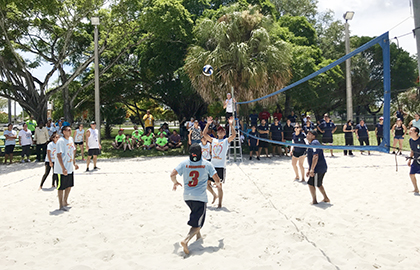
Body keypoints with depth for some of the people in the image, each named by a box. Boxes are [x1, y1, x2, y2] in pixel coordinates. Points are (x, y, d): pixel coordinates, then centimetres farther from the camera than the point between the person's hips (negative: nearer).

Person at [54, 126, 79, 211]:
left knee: (69, 186, 17)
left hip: (70, 168, 8)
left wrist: (74, 163, 18)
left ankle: (65, 202, 33)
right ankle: (61, 205, 13)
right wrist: (63, 168, -25)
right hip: (62, 169, -8)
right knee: (61, 187, 3)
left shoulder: (71, 139, 8)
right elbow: (58, 155, -22)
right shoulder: (60, 141, -17)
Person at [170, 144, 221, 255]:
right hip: (200, 198, -4)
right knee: (197, 224, -1)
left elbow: (172, 174, -6)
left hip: (187, 197, 4)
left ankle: (198, 235, 39)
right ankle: (186, 240, -22)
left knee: (196, 215, 33)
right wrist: (218, 184, 24)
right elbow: (216, 178, 1)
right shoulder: (207, 164, -2)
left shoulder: (184, 163, 2)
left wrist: (175, 182, 15)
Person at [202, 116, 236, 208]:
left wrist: (231, 124, -16)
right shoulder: (213, 140, 15)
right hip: (212, 165, 4)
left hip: (221, 166, -4)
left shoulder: (226, 141, 5)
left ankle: (220, 203, 11)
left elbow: (234, 135, -11)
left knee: (219, 186, -1)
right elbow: (204, 134, 9)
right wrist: (208, 124, 2)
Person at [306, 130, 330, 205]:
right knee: (318, 184, 21)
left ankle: (314, 201, 8)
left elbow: (315, 157, -26)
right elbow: (312, 158, 25)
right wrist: (309, 170, 24)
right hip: (322, 168, 10)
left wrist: (312, 169, -27)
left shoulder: (314, 143, -16)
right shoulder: (311, 144, 18)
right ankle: (326, 198, 29)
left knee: (311, 183, -3)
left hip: (318, 169, -10)